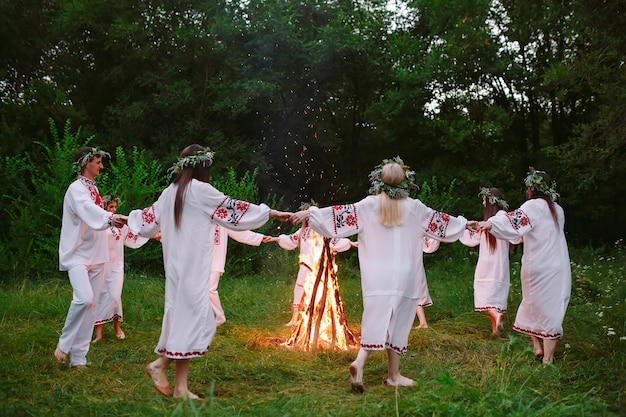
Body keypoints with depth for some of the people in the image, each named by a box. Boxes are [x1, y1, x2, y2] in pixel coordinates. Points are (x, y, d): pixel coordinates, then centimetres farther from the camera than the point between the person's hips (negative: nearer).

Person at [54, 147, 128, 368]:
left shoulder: (93, 188, 14)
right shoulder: (76, 189, -14)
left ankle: (78, 358, 10)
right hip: (77, 254, -8)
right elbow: (88, 210, -34)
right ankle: (64, 344, -4)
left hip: (95, 255, 8)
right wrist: (110, 218, -50)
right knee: (84, 298, -25)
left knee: (91, 305, 4)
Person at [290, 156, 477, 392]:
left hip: (376, 275, 0)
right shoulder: (414, 207, 7)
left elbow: (341, 214, 0)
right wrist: (463, 223, 37)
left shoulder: (369, 204, 3)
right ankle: (393, 375, 12)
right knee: (397, 321, 7)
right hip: (403, 275, 0)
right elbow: (439, 220, 20)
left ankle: (359, 362, -20)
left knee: (376, 320, 1)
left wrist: (309, 214, 5)